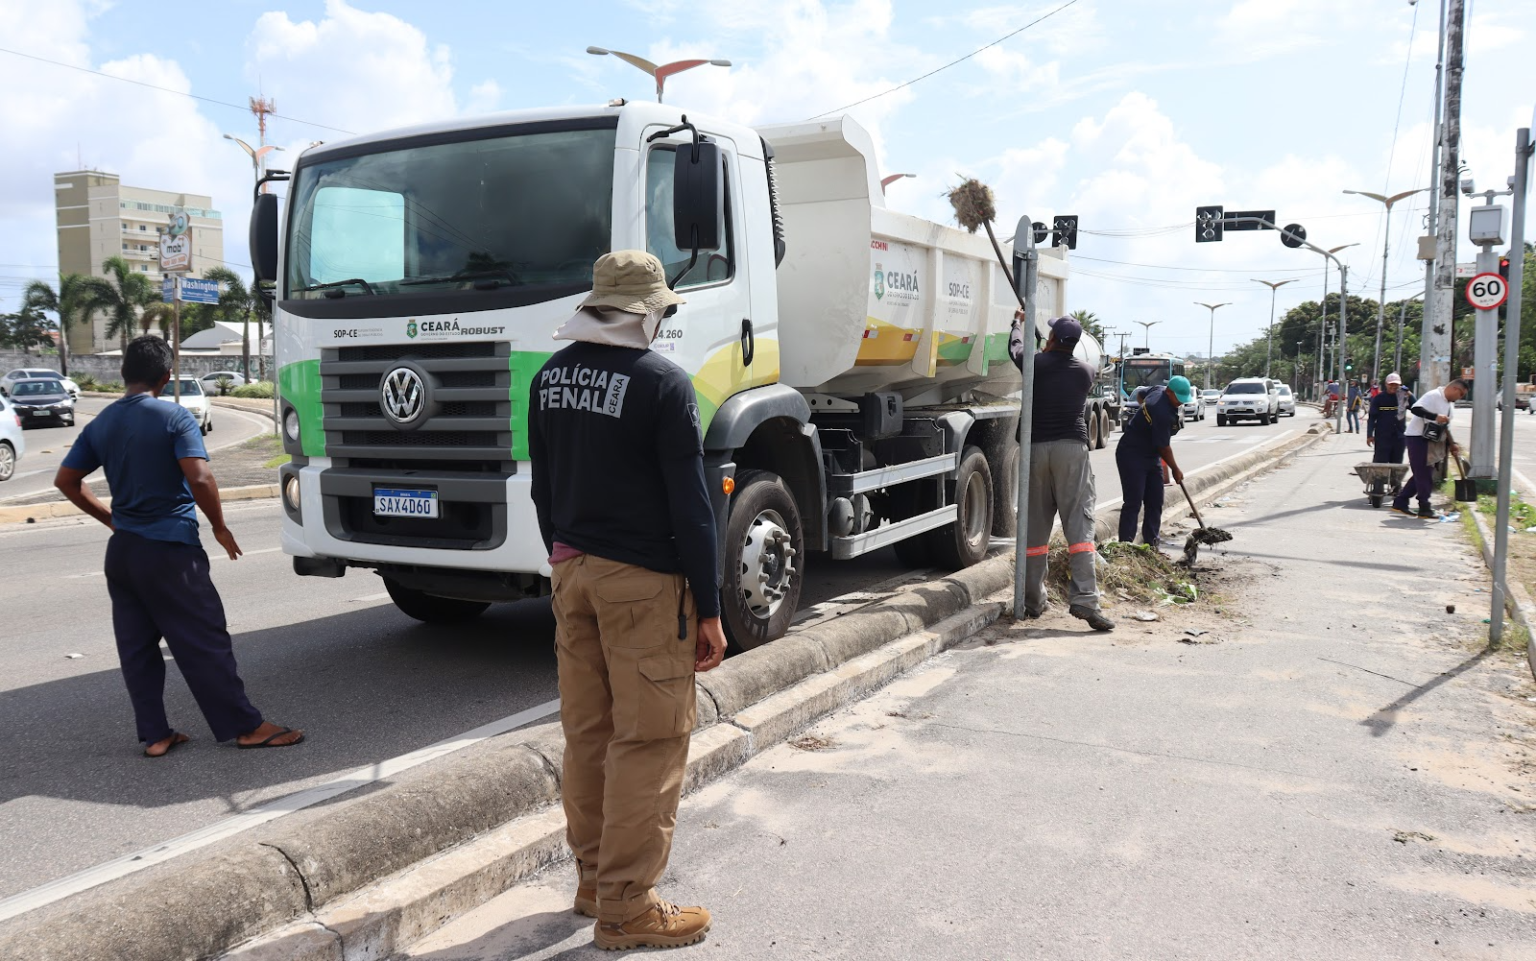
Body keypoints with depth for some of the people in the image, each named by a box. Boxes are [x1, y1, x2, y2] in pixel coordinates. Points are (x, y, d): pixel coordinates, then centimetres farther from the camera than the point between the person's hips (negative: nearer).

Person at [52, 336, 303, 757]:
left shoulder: (100, 425, 7)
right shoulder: (175, 417, -13)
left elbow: (66, 480, 12)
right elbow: (200, 478, -23)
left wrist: (110, 518, 20)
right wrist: (220, 526, -9)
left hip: (122, 550, 6)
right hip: (169, 552, -6)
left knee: (136, 647, 11)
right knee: (204, 643, -1)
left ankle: (155, 735, 17)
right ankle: (246, 727, 5)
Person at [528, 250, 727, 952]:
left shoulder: (550, 376, 9)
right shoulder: (663, 383, -12)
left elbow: (543, 488, 15)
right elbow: (690, 506, -13)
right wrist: (709, 609, -8)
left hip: (571, 572, 7)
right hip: (643, 579, -7)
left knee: (586, 733, 15)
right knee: (648, 741, 1)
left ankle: (593, 877, 27)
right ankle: (625, 906, 8)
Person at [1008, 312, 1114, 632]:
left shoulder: (1037, 364, 2)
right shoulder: (1085, 372, 5)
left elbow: (1016, 348, 23)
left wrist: (1019, 322, 43)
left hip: (1036, 447, 1)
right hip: (1072, 448, 0)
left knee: (1035, 527, 7)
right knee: (1079, 525, -5)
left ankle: (1033, 601, 13)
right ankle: (1084, 598, -16)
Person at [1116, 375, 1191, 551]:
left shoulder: (1157, 391, 0)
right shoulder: (1162, 412, -27)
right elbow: (1164, 446, -18)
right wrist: (1175, 470, -5)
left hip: (1151, 456, 10)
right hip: (1131, 456, -10)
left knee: (1155, 503, 7)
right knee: (1133, 503, -13)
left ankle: (1150, 543, 10)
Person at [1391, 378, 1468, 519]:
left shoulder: (1450, 405, 16)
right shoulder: (1434, 395, -13)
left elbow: (1445, 428, 20)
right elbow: (1415, 409, -27)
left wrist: (1451, 444, 9)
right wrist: (1435, 416, -35)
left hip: (1430, 441, 10)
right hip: (1416, 437, -10)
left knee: (1423, 474, 11)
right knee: (1422, 474, -7)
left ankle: (1400, 502, 16)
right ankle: (1424, 509, -2)